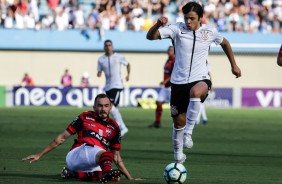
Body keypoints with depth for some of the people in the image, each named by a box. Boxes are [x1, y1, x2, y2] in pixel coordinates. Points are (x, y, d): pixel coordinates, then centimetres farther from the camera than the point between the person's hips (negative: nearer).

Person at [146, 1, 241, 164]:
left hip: (200, 79, -1)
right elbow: (150, 36, -14)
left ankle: (188, 132, -29)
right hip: (179, 82, 2)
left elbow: (224, 43, 22)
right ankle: (178, 156, 30)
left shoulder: (210, 32, 0)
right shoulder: (178, 29, -5)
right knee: (179, 121, 8)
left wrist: (234, 65, 24)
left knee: (196, 92, -39)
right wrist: (158, 24, -35)